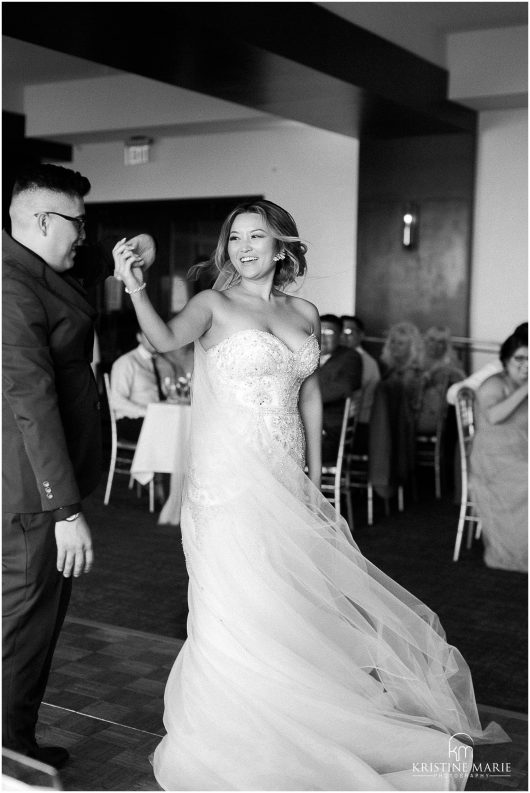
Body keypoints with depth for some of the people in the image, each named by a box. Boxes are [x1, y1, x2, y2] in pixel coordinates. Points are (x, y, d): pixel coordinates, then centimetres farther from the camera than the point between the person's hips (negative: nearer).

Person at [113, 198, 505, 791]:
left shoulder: (305, 314, 8)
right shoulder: (214, 305, -5)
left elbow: (310, 396, 13)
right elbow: (166, 340, -25)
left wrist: (313, 477, 12)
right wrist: (136, 291, -42)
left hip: (284, 479, 5)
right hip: (228, 476, -4)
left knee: (283, 600, 13)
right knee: (236, 604, 1)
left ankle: (279, 731, 34)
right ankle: (228, 739, 22)